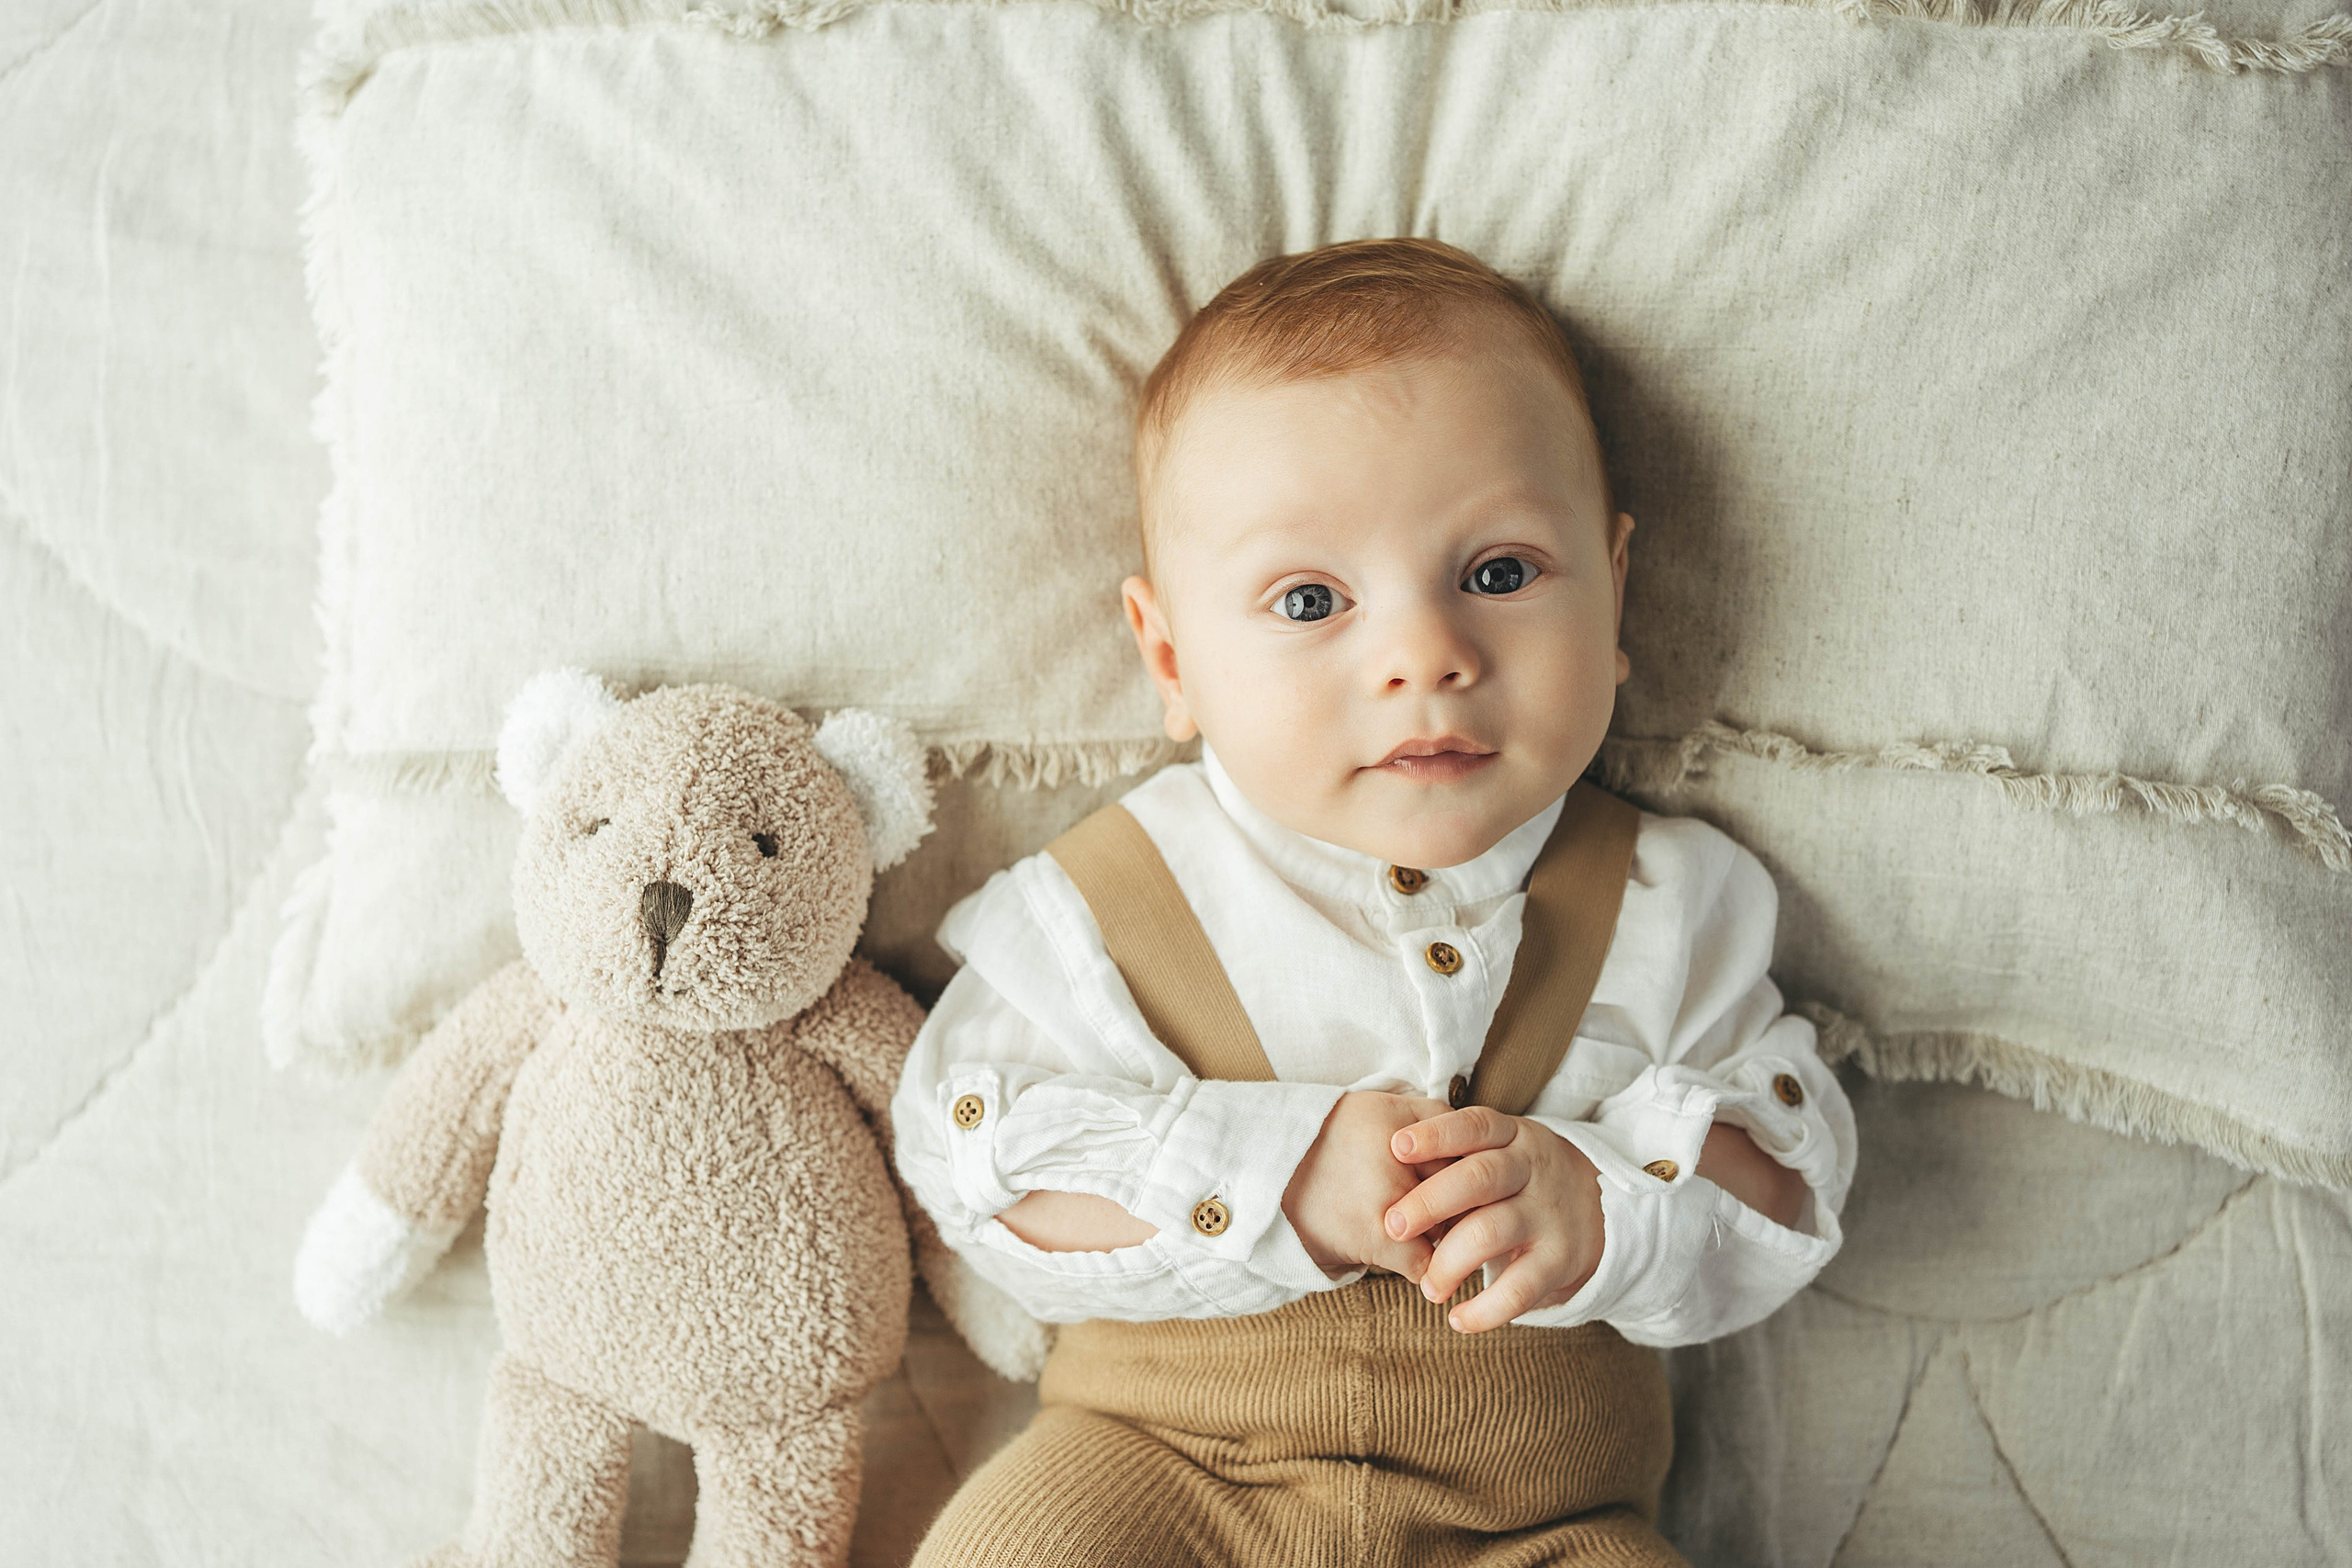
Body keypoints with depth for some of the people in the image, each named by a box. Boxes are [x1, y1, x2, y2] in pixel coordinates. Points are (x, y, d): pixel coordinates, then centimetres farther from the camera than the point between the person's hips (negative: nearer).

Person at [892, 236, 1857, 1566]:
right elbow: (984, 1165, -11)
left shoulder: (1658, 908, -4)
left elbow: (1792, 1176, -2)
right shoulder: (1114, 905, -8)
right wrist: (1275, 1178, -23)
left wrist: (1602, 1204, -23)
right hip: (1169, 1460, -1)